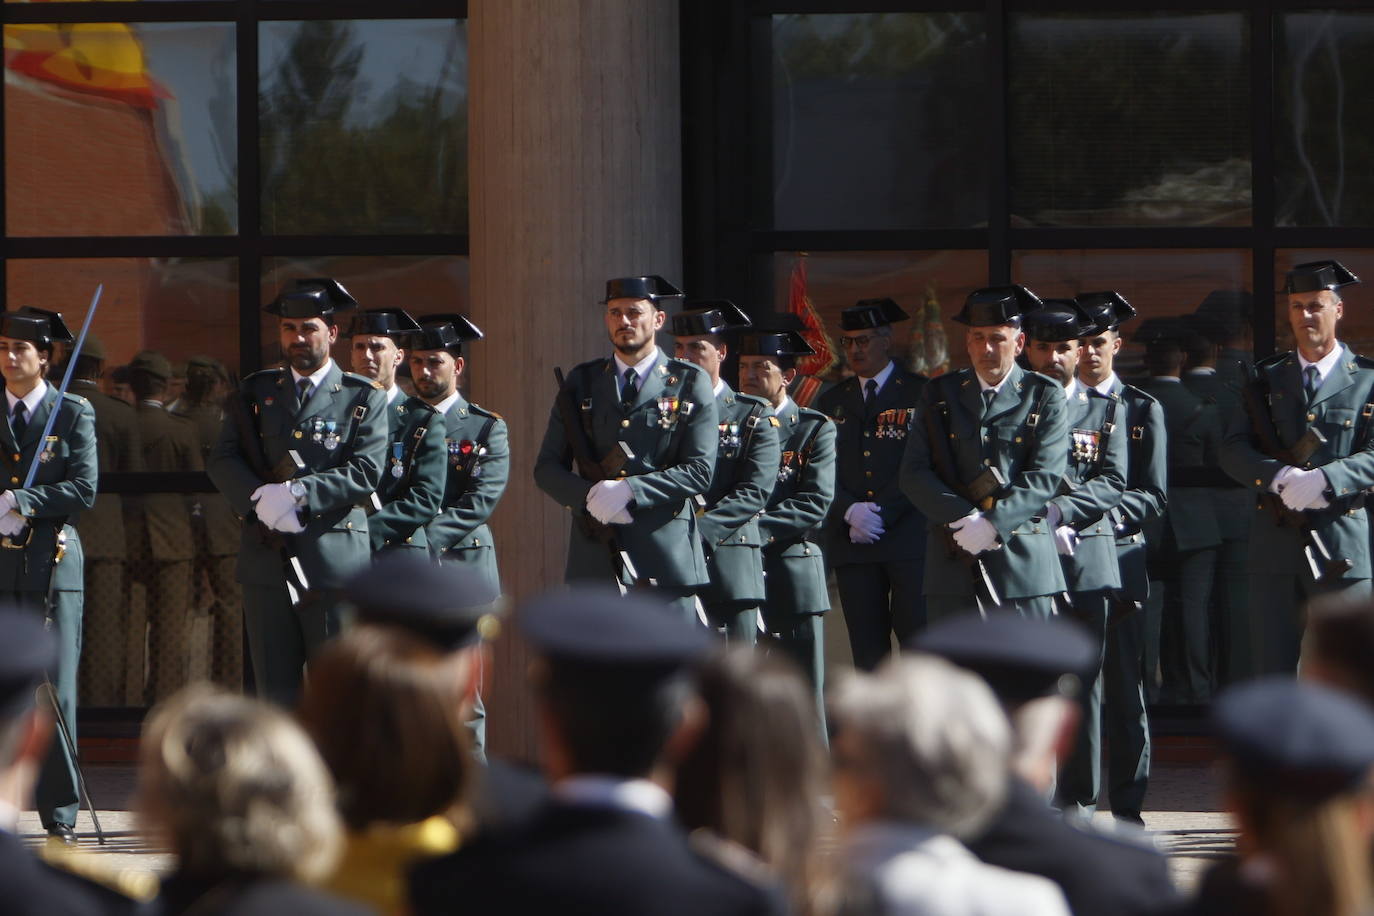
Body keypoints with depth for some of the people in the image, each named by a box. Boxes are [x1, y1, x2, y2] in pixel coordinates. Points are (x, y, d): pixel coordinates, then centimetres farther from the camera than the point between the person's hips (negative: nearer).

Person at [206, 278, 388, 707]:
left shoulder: (364, 398, 5)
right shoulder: (256, 392, 15)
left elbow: (365, 473, -6)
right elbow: (223, 461, 5)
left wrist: (297, 494, -17)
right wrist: (260, 497, -14)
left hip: (333, 558, -3)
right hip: (267, 558, 3)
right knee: (274, 690, 3)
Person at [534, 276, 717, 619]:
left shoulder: (690, 384, 6)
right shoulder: (581, 382, 14)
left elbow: (700, 470, -3)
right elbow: (547, 467, 11)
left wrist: (630, 490, -16)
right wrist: (588, 496, -10)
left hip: (666, 564, -2)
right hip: (595, 562, 2)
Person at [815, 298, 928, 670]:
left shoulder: (920, 394, 4)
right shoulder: (832, 402, 17)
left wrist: (881, 513, -12)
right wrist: (851, 511, -8)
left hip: (909, 539, -4)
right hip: (851, 541, 4)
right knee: (867, 650, 1)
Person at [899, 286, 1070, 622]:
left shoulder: (1044, 396, 6)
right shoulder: (940, 394, 13)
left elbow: (1045, 477, -4)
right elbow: (914, 474, 5)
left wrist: (993, 525, -15)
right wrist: (963, 519, -10)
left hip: (1023, 565, -2)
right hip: (954, 564, 2)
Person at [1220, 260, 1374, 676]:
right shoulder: (1266, 379, 14)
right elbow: (1233, 450, 5)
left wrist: (1323, 480, -23)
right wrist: (1282, 478, -15)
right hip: (1276, 544, 3)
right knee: (1274, 669, 3)